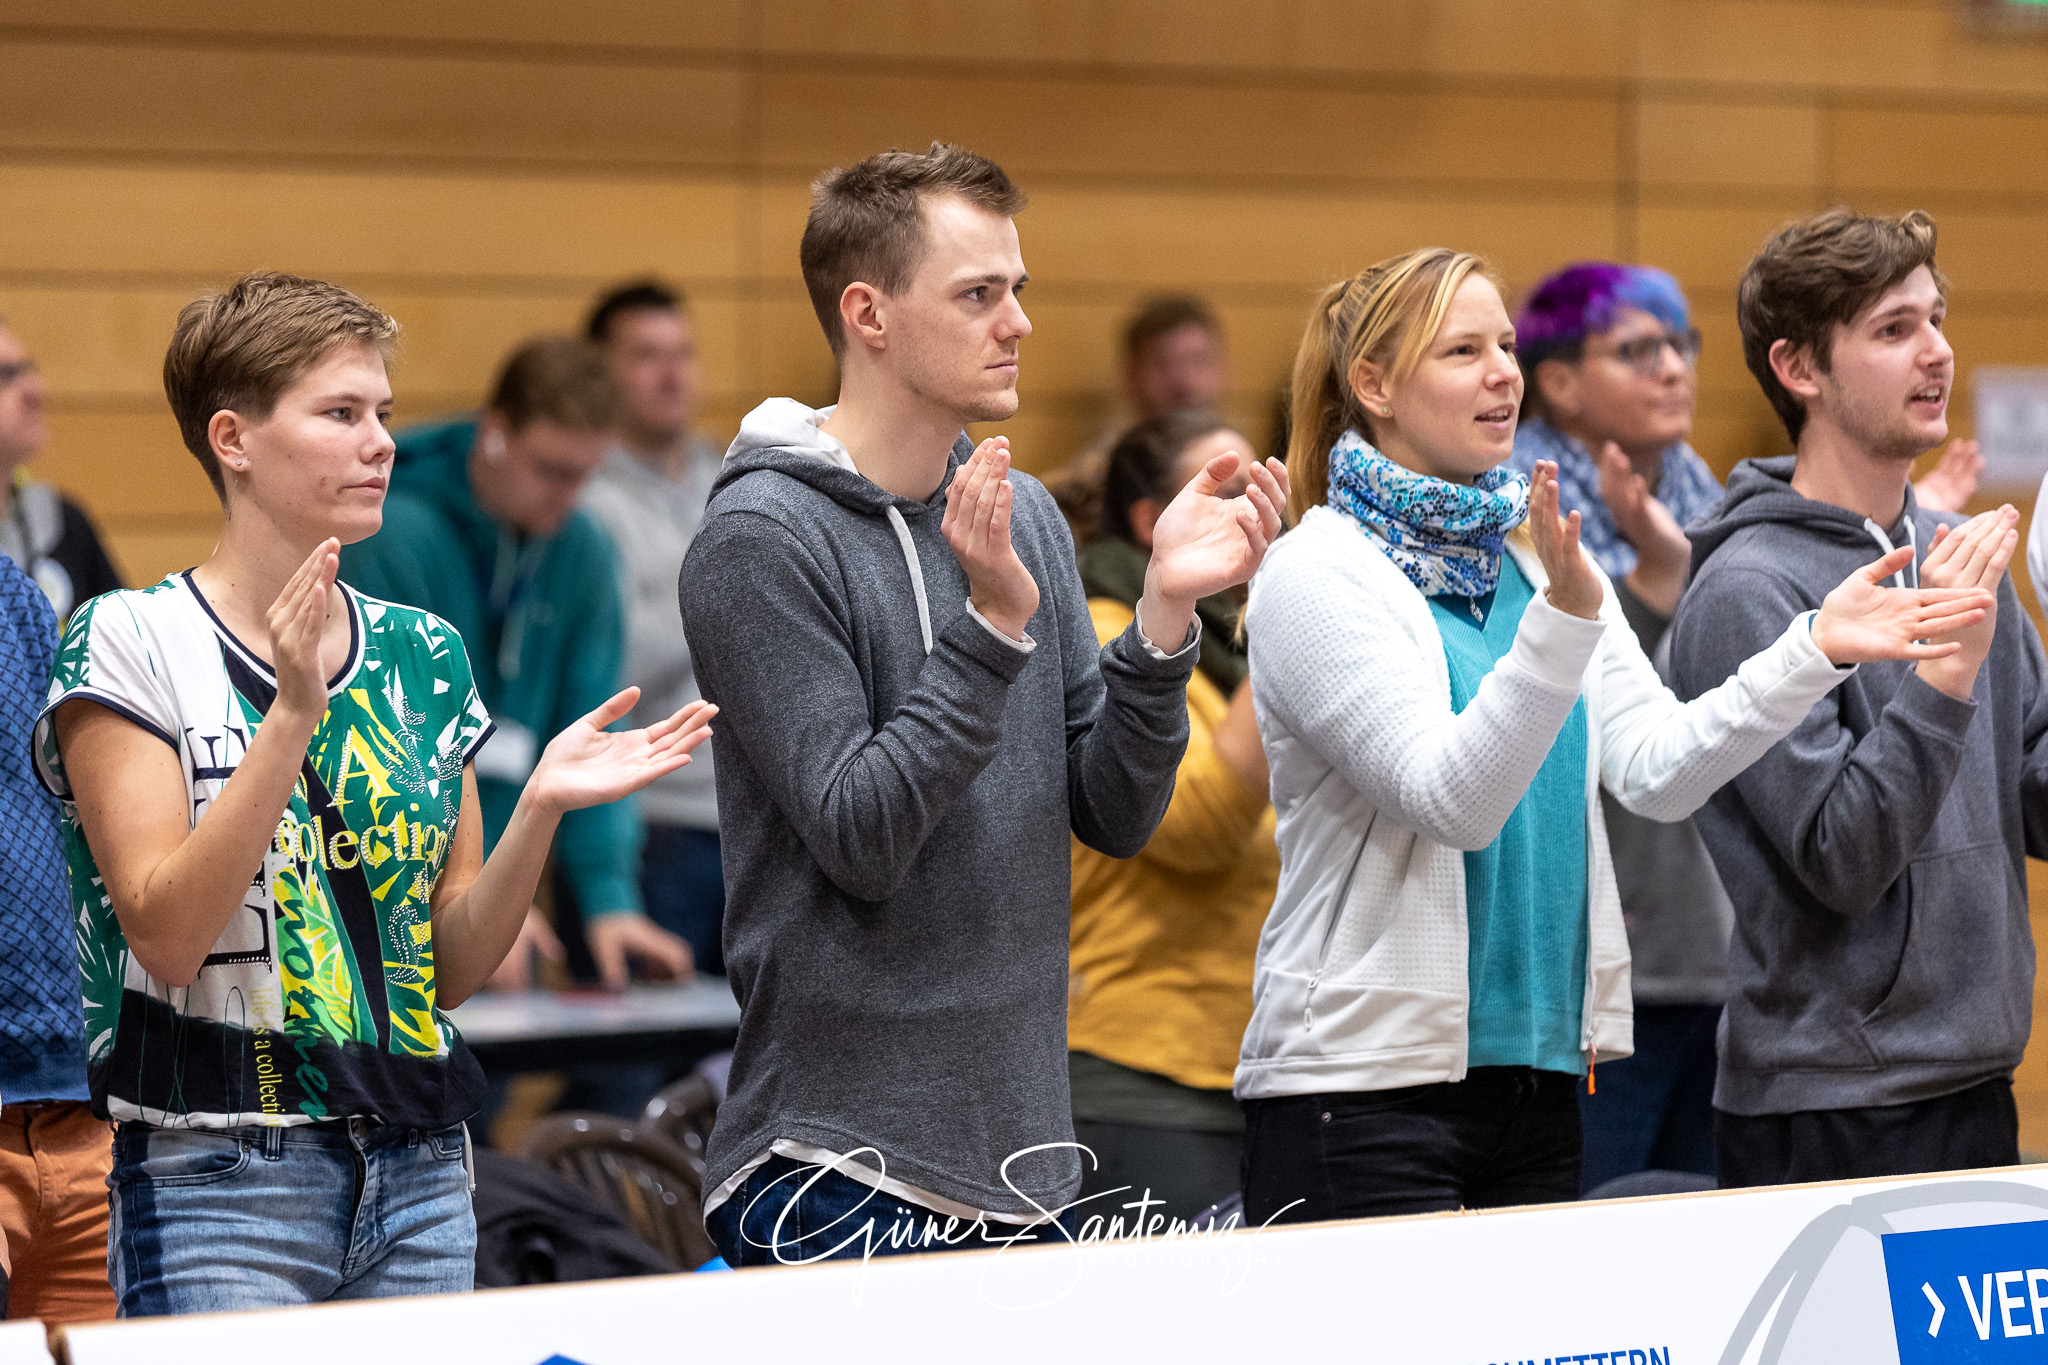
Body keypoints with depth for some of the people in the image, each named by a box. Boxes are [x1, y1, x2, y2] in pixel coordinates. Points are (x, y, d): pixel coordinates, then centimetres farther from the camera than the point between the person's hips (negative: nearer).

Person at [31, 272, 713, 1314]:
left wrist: (539, 807, -6)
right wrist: (293, 715, -22)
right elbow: (168, 935, -15)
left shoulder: (422, 655, 11)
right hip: (220, 1178, -5)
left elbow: (451, 969, 11)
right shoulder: (130, 643, -4)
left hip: (421, 1174, 5)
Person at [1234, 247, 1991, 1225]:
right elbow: (1451, 799, -19)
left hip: (1538, 1073, 7)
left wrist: (1812, 650, -10)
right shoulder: (1318, 576, -8)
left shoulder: (1540, 560, 14)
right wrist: (1562, 621, -31)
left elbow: (1656, 768, 1)